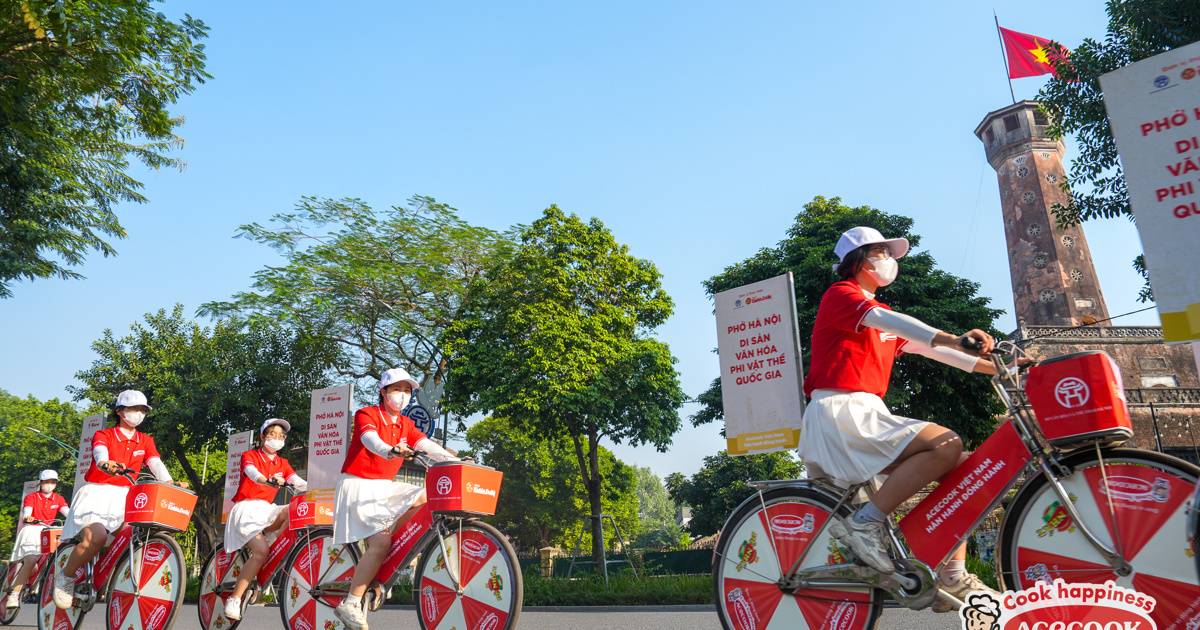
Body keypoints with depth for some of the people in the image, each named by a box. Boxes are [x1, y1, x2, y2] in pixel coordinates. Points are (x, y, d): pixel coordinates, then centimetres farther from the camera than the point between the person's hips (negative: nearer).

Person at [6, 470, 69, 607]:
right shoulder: (31, 497, 7)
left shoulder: (58, 499, 14)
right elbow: (26, 512, -12)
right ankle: (14, 594, -19)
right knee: (31, 562, -26)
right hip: (32, 531, -4)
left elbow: (67, 512, -3)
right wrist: (27, 517, -37)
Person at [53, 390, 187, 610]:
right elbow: (100, 453, -19)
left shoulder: (145, 441, 15)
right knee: (96, 537, -31)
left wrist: (170, 483, -24)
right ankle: (66, 577, -3)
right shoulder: (103, 435, 4)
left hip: (124, 498, 4)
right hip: (97, 496, -4)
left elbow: (156, 463, -3)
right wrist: (106, 464, -45)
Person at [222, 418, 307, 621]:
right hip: (246, 509, -5)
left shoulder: (282, 464, 14)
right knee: (261, 550, -27)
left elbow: (299, 483, 0)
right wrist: (268, 481, -44)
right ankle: (234, 599, -16)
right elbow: (252, 473, -20)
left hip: (266, 510, 5)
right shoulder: (249, 456, 2)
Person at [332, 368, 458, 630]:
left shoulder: (405, 424, 10)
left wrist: (456, 461, -18)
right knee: (380, 543, -23)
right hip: (358, 487, -7)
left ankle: (397, 546, -2)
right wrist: (391, 450, -53)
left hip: (384, 488, 7)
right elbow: (371, 440, -30)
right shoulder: (367, 414, -10)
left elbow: (427, 445, -2)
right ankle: (350, 604, -13)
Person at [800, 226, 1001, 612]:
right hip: (841, 412, -9)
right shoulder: (841, 294, 0)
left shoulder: (881, 314, 27)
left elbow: (926, 346, 20)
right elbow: (881, 319, -20)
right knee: (946, 445, -23)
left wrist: (994, 366, 10)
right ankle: (865, 523, -21)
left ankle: (952, 579, 2)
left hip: (866, 415, 9)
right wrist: (953, 340, -33)